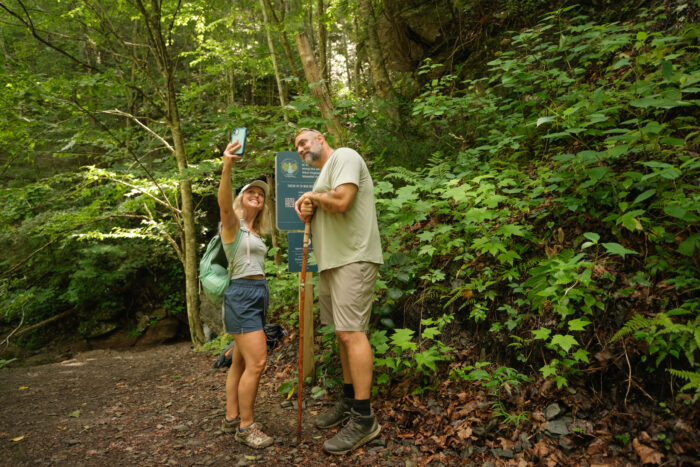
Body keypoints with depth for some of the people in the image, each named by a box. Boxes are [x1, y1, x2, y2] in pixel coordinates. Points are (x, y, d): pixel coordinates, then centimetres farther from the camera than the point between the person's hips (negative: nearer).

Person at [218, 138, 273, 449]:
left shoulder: (256, 232, 19)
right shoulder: (232, 222, -5)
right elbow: (224, 204, -28)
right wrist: (227, 168, -43)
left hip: (258, 295, 9)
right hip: (242, 295, -8)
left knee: (241, 362, 13)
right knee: (257, 362, -12)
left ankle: (231, 418, 24)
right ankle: (245, 426, 1)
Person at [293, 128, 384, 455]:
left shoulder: (344, 157, -5)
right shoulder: (323, 176, 24)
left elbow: (340, 202, -21)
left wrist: (312, 196, -3)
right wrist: (307, 212, 2)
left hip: (353, 259, -10)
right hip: (331, 262, 10)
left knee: (351, 333, -12)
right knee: (342, 333, 13)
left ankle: (364, 419, -5)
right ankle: (348, 400, 25)